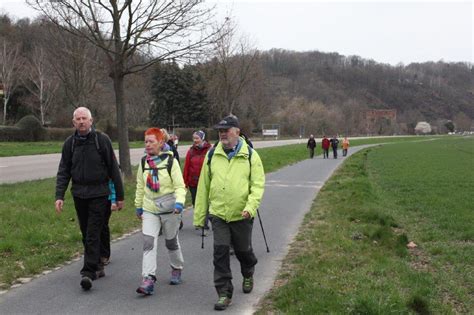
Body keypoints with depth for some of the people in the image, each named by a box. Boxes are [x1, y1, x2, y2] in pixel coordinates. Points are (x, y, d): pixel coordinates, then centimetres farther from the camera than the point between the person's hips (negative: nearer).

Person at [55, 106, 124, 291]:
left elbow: (113, 169, -1)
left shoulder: (102, 140, -3)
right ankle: (97, 266, 26)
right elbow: (63, 172, 7)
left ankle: (88, 272, -8)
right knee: (86, 235, 11)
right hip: (79, 194, 4)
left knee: (93, 235, -9)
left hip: (99, 194, -4)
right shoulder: (70, 143, 7)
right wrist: (59, 196, -5)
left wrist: (120, 196, 0)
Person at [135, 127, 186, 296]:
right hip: (150, 209, 3)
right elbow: (140, 186, 14)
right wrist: (138, 206, 17)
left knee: (171, 242, 14)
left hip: (169, 208, -3)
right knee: (148, 242, -12)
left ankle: (177, 269, 38)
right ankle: (148, 279, -14)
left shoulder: (171, 161, -10)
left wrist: (179, 202, -28)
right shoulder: (144, 163, 4)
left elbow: (180, 186, -12)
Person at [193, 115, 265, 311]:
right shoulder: (212, 155, 1)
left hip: (242, 215, -1)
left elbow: (258, 184, -7)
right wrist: (199, 216, 5)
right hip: (218, 214, 1)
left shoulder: (250, 155, -5)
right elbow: (203, 186, 4)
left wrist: (251, 206, -23)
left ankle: (248, 275, 46)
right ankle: (224, 293, 6)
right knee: (220, 251, -5)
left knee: (243, 250, 14)